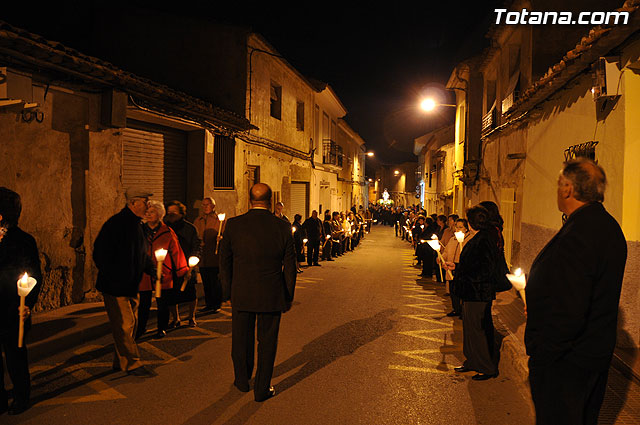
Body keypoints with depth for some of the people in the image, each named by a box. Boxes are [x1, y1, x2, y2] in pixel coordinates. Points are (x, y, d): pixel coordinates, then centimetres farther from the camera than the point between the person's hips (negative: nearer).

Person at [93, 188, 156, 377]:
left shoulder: (138, 225, 11)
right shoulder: (115, 224, -16)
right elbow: (100, 254, -17)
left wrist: (153, 270, 1)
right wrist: (113, 279, -17)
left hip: (132, 286, 9)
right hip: (115, 288, -9)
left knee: (131, 324, 14)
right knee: (125, 325, -2)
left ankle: (120, 362, 27)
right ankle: (132, 364, 9)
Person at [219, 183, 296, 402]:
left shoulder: (233, 225, -7)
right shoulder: (283, 228, -9)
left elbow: (224, 262, 1)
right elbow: (289, 267, -3)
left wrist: (229, 290, 13)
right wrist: (288, 297, 8)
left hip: (241, 294, 1)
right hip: (272, 296, -1)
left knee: (241, 339, 19)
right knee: (267, 342, 12)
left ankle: (242, 380, 38)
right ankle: (262, 389, 23)